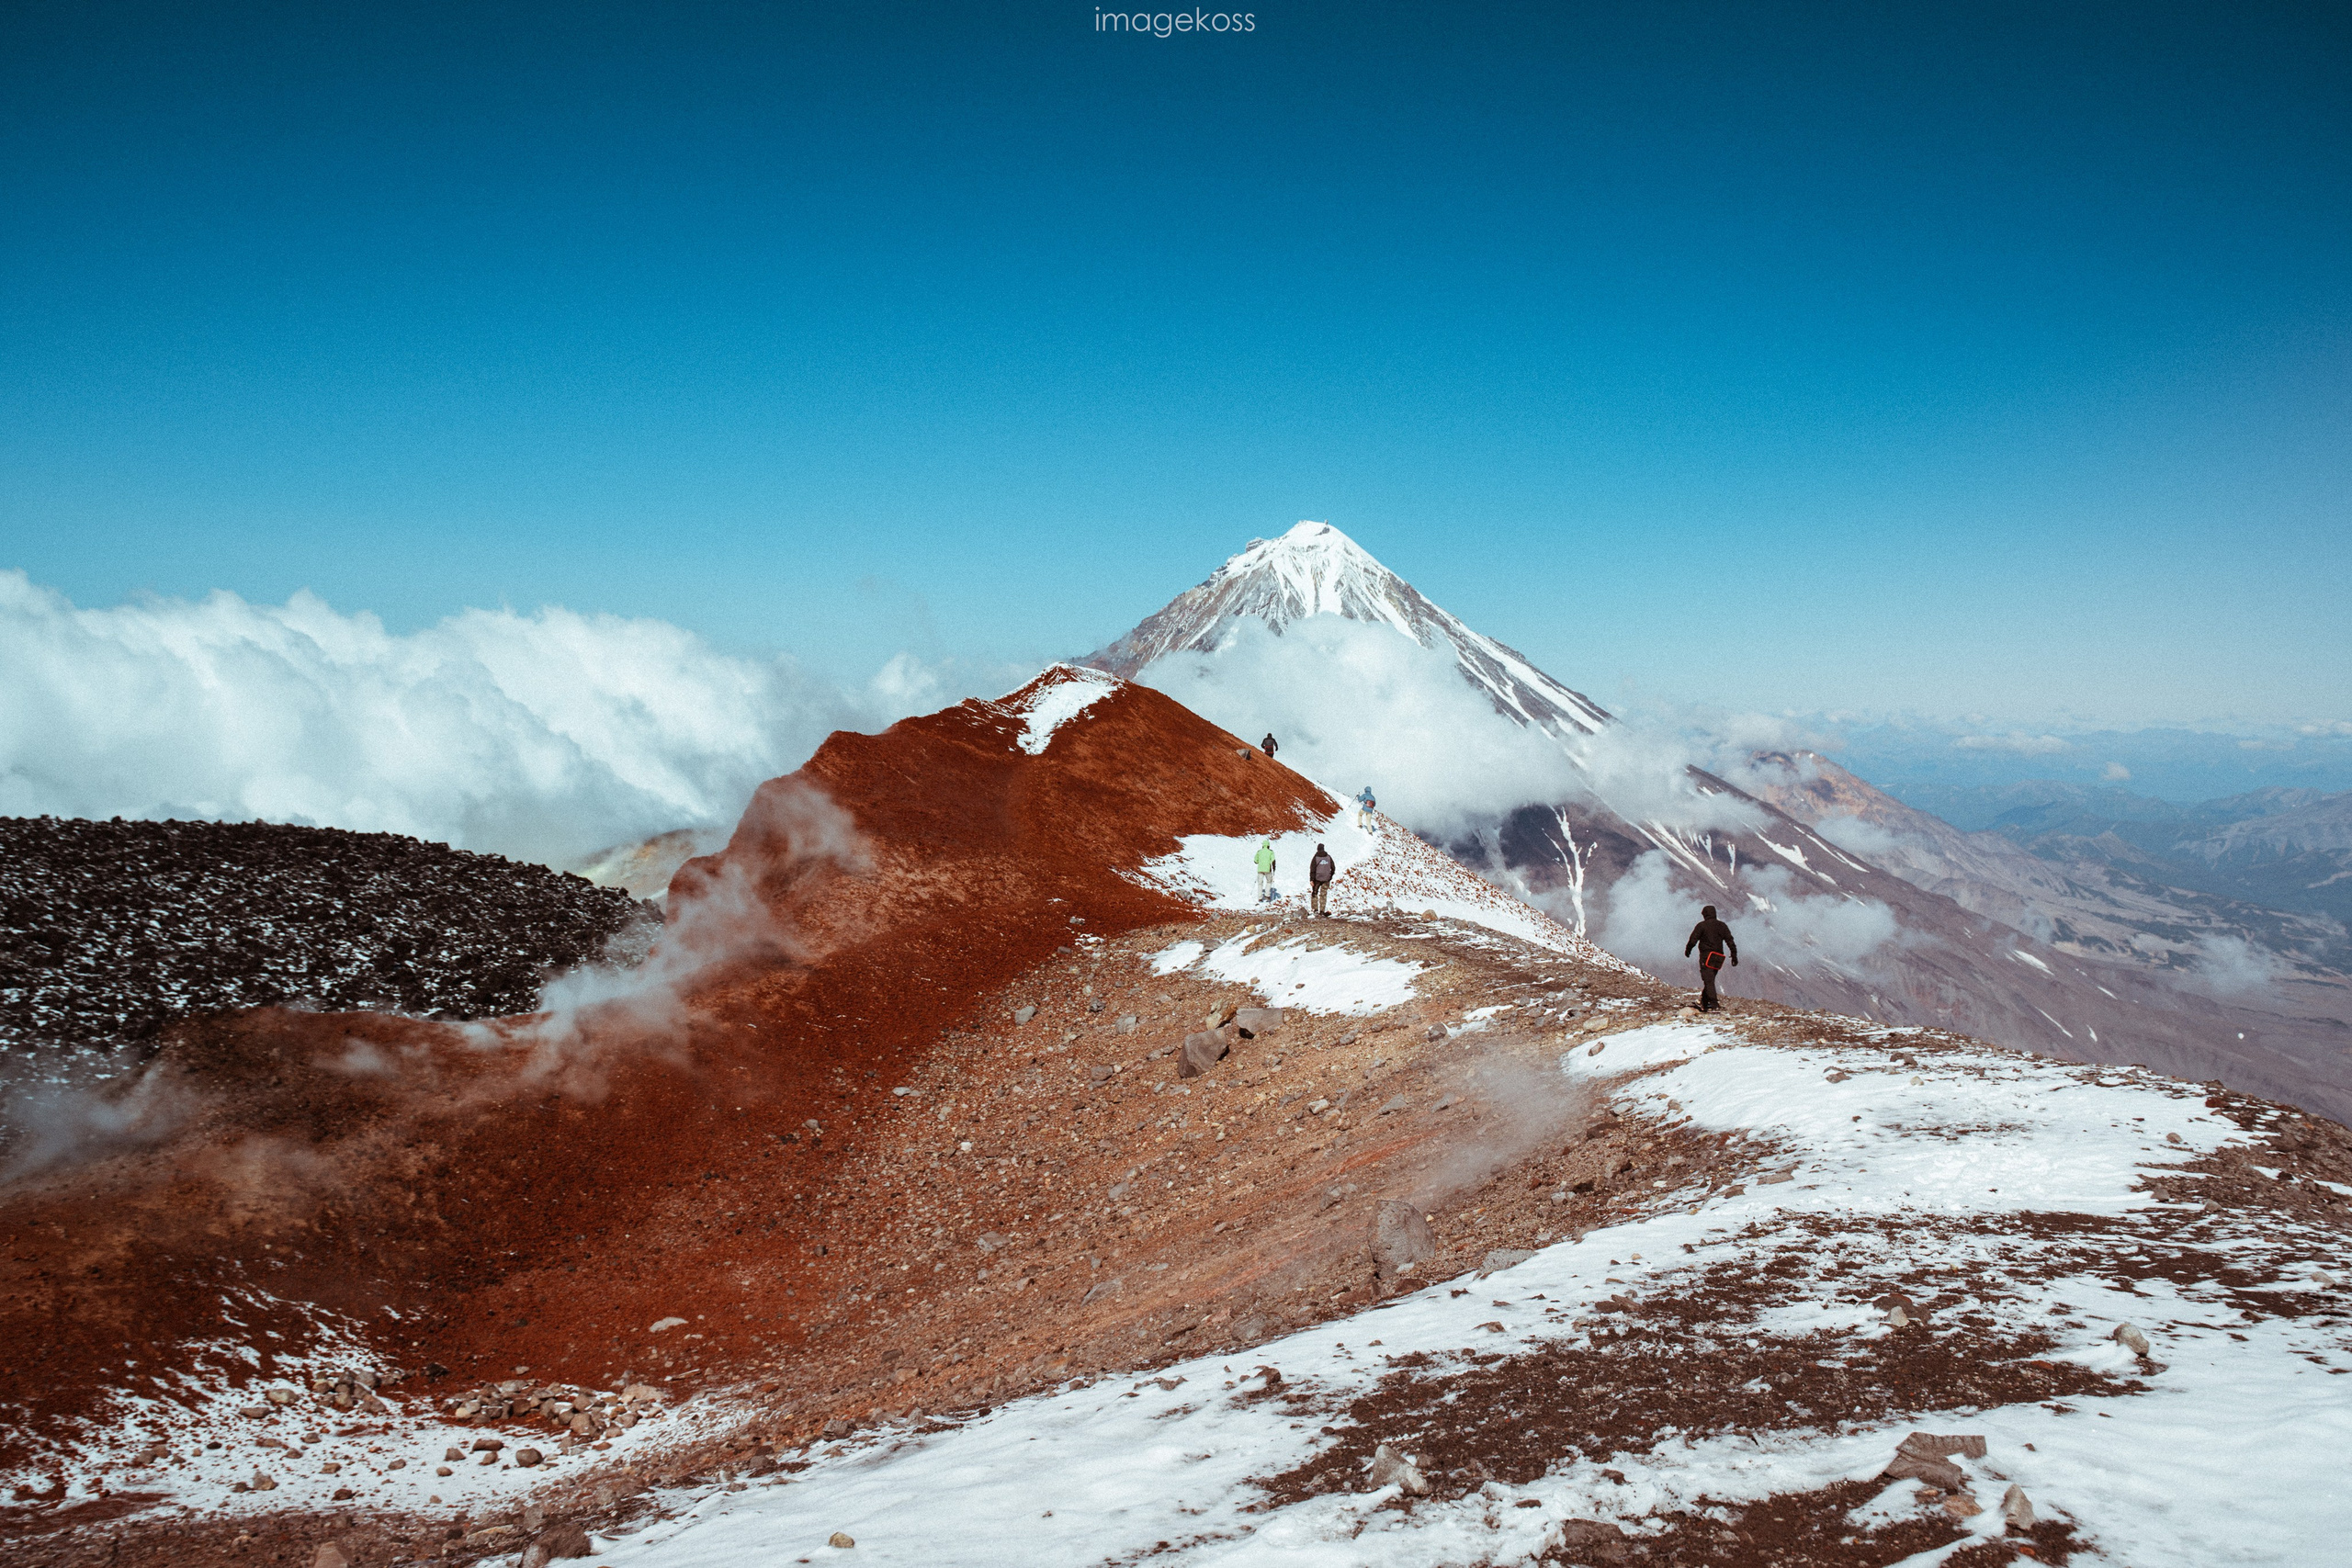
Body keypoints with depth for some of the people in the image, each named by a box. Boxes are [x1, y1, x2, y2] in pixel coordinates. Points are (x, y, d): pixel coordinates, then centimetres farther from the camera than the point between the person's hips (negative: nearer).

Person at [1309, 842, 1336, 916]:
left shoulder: (1316, 858, -8)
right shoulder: (1328, 857, 1)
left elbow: (1312, 869, -11)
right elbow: (1333, 868, 8)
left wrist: (1311, 880, -11)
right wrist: (1331, 875, 23)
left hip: (1317, 878, -2)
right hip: (1326, 879, 2)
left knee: (1315, 893, 11)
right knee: (1323, 894, 7)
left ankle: (1314, 908, 5)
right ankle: (1322, 910, 3)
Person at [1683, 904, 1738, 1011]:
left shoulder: (1701, 926, -4)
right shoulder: (1722, 926, 10)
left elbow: (1693, 940, -6)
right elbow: (1730, 942, 7)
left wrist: (1687, 950, 12)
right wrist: (1734, 956, 8)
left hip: (1706, 956, -5)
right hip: (1718, 957, 5)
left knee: (1708, 980, -9)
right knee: (1710, 980, 16)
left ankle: (1714, 1005, -20)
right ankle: (1704, 1003, 21)